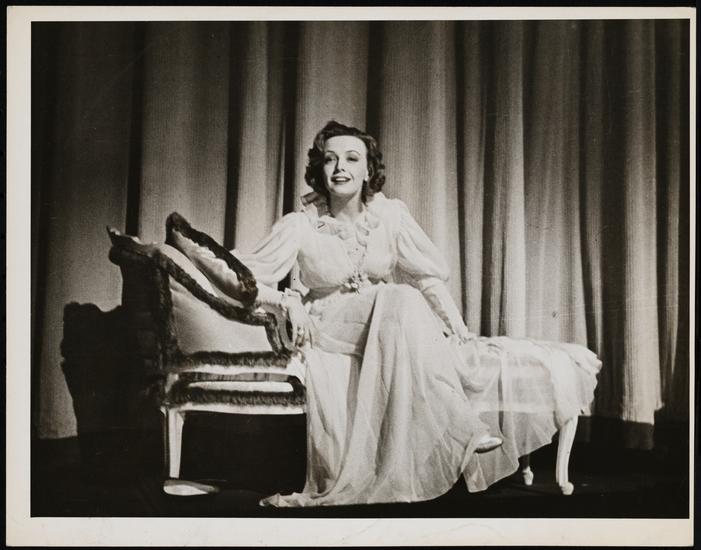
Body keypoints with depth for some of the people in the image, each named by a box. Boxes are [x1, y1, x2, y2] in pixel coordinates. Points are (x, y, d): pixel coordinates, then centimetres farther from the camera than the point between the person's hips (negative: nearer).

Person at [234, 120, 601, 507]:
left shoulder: (389, 214, -2)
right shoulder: (300, 226, -9)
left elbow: (428, 276, -2)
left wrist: (459, 329, -13)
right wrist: (289, 301, -24)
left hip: (398, 328, 4)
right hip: (326, 327, -4)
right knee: (401, 299, -34)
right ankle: (457, 428, -35)